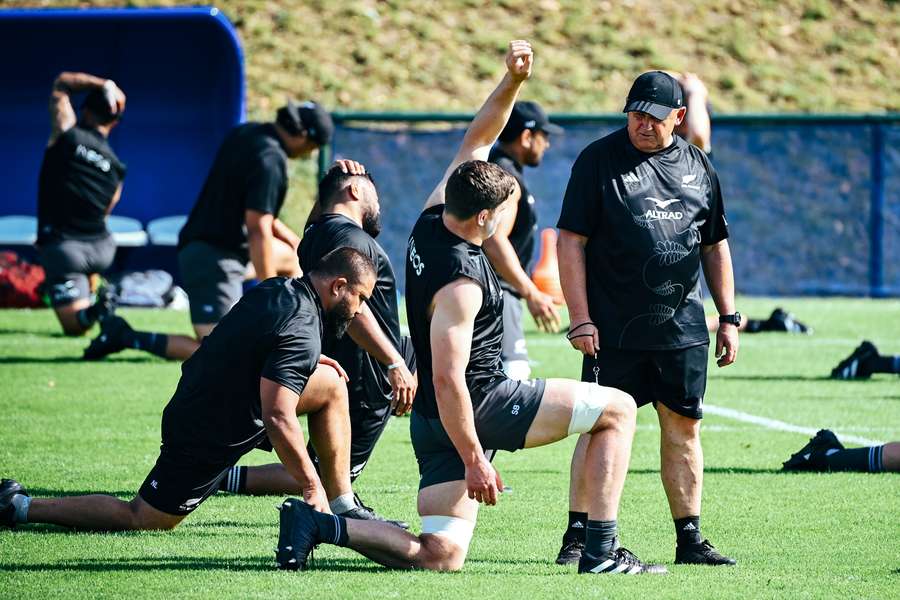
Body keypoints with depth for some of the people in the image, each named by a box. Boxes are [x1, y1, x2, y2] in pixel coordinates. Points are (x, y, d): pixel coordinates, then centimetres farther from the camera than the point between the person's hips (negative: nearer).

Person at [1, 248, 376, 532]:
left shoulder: (277, 289, 2)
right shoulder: (301, 332, -26)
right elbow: (278, 419, -31)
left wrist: (310, 359, 16)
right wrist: (311, 485, -23)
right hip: (208, 439, -10)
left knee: (332, 384, 11)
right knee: (141, 519, 2)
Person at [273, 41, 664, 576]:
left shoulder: (432, 221, 2)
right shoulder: (460, 281, -23)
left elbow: (477, 141, 14)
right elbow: (447, 381, -25)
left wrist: (512, 81, 4)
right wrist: (474, 460, -21)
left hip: (434, 420, 9)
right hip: (477, 409, -9)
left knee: (441, 556, 7)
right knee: (618, 409, 0)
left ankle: (316, 523, -6)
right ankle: (602, 552, -3)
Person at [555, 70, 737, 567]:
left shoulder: (697, 166, 12)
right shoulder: (599, 160, -3)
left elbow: (715, 246, 19)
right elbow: (571, 241, -5)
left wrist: (728, 317, 14)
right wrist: (580, 318, -12)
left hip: (683, 329, 4)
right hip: (614, 330, -4)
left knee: (683, 429, 6)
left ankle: (689, 539, 11)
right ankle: (578, 537, -2)